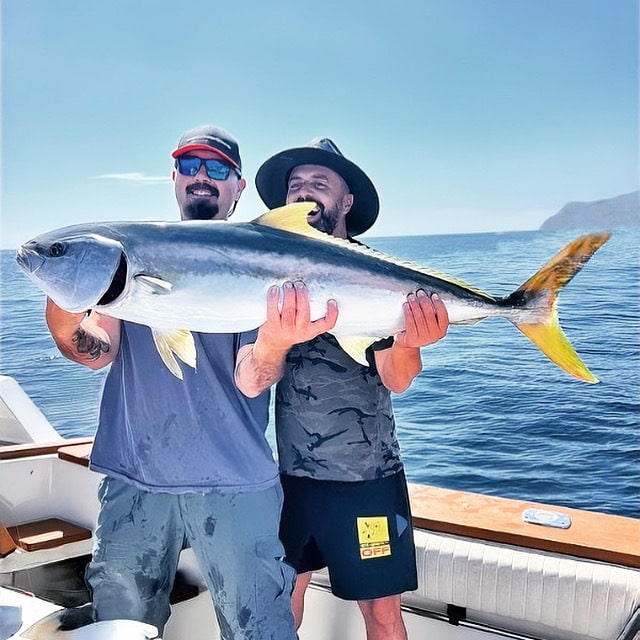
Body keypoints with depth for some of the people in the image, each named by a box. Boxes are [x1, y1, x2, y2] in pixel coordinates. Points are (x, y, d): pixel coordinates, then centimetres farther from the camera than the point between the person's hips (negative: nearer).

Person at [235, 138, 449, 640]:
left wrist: (410, 343, -40)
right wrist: (275, 340, -37)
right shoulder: (272, 279, -1)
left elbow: (395, 378, -16)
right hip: (287, 473, 2)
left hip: (369, 475, -2)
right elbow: (250, 383, -14)